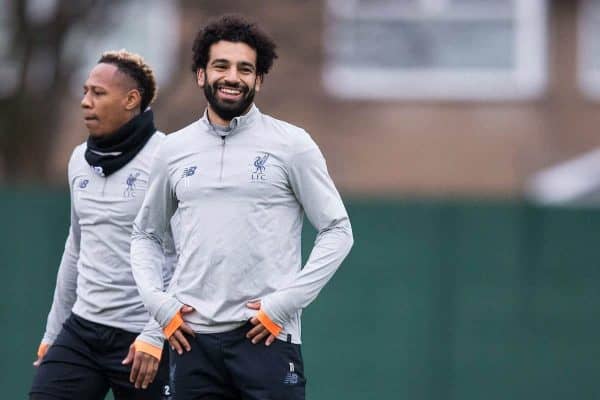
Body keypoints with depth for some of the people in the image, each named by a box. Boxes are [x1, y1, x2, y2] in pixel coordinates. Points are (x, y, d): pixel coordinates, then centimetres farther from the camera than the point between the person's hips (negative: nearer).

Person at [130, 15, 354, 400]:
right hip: (195, 338, 4)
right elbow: (146, 235, 22)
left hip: (266, 336, -4)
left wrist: (285, 303, -9)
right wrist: (158, 302, 5)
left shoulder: (291, 144, 0)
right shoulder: (175, 149, 11)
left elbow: (338, 231, -1)